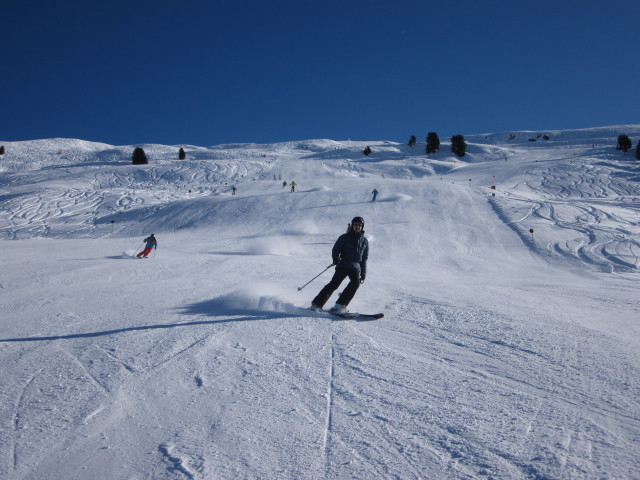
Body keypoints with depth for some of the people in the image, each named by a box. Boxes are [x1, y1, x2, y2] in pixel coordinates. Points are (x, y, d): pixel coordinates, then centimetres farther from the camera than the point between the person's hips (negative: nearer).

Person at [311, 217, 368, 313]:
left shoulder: (364, 241, 16)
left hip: (356, 266, 3)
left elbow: (364, 259, 21)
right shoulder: (345, 237, 6)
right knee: (334, 283, -16)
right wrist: (336, 259, -15)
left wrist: (363, 274, 16)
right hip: (343, 265, -3)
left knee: (355, 283, -24)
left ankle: (340, 305, -28)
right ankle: (317, 303, -11)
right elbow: (335, 250, 6)